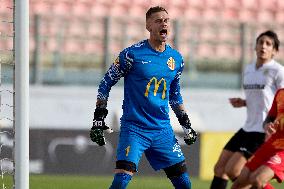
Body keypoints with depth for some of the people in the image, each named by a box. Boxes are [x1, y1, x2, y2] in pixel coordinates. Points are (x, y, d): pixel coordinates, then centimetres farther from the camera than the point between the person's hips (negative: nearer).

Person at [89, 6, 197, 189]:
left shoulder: (176, 59, 8)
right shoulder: (132, 54, -8)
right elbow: (106, 84, -1)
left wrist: (186, 124, 16)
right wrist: (99, 119, -6)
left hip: (163, 129, 5)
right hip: (134, 128, -5)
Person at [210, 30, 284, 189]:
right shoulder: (249, 70, 13)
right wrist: (243, 103, 6)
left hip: (265, 132, -8)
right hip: (248, 128, 8)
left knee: (232, 170, -15)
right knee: (220, 168, 4)